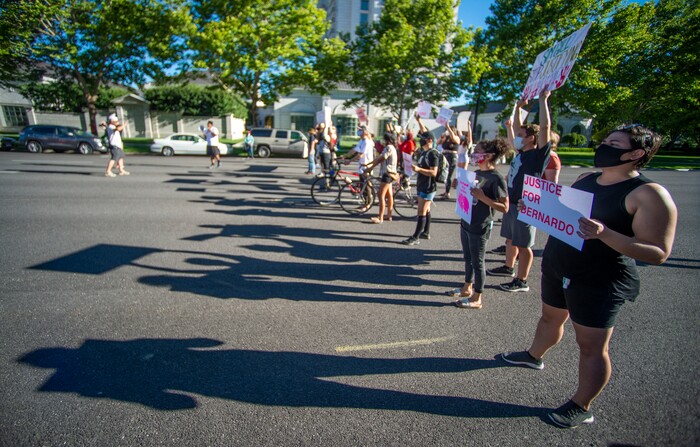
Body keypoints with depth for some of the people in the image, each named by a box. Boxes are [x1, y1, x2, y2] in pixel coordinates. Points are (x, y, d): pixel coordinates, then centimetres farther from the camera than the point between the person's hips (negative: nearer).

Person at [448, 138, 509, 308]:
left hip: (480, 228, -8)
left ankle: (476, 299, 17)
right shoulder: (476, 173, 8)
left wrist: (483, 197, -28)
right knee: (468, 258, 19)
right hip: (466, 222, 8)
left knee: (477, 262, 3)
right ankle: (467, 288, 36)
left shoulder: (496, 178, -16)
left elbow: (504, 207, -18)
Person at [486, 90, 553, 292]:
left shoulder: (539, 154, -12)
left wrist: (543, 99, -20)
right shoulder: (521, 152, 9)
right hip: (512, 202, 9)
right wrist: (518, 107, 21)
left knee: (523, 245, -1)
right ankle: (508, 267, 38)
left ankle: (522, 281, 9)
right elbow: (518, 129, 22)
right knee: (510, 238, 21)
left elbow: (545, 126, -22)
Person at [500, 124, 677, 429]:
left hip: (599, 281, -7)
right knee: (551, 317, 25)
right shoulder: (585, 179, 6)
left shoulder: (649, 194, -16)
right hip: (557, 267, 7)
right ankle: (534, 356, 50)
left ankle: (581, 408, 24)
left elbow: (658, 253, -21)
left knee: (591, 345, 6)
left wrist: (604, 234, -35)